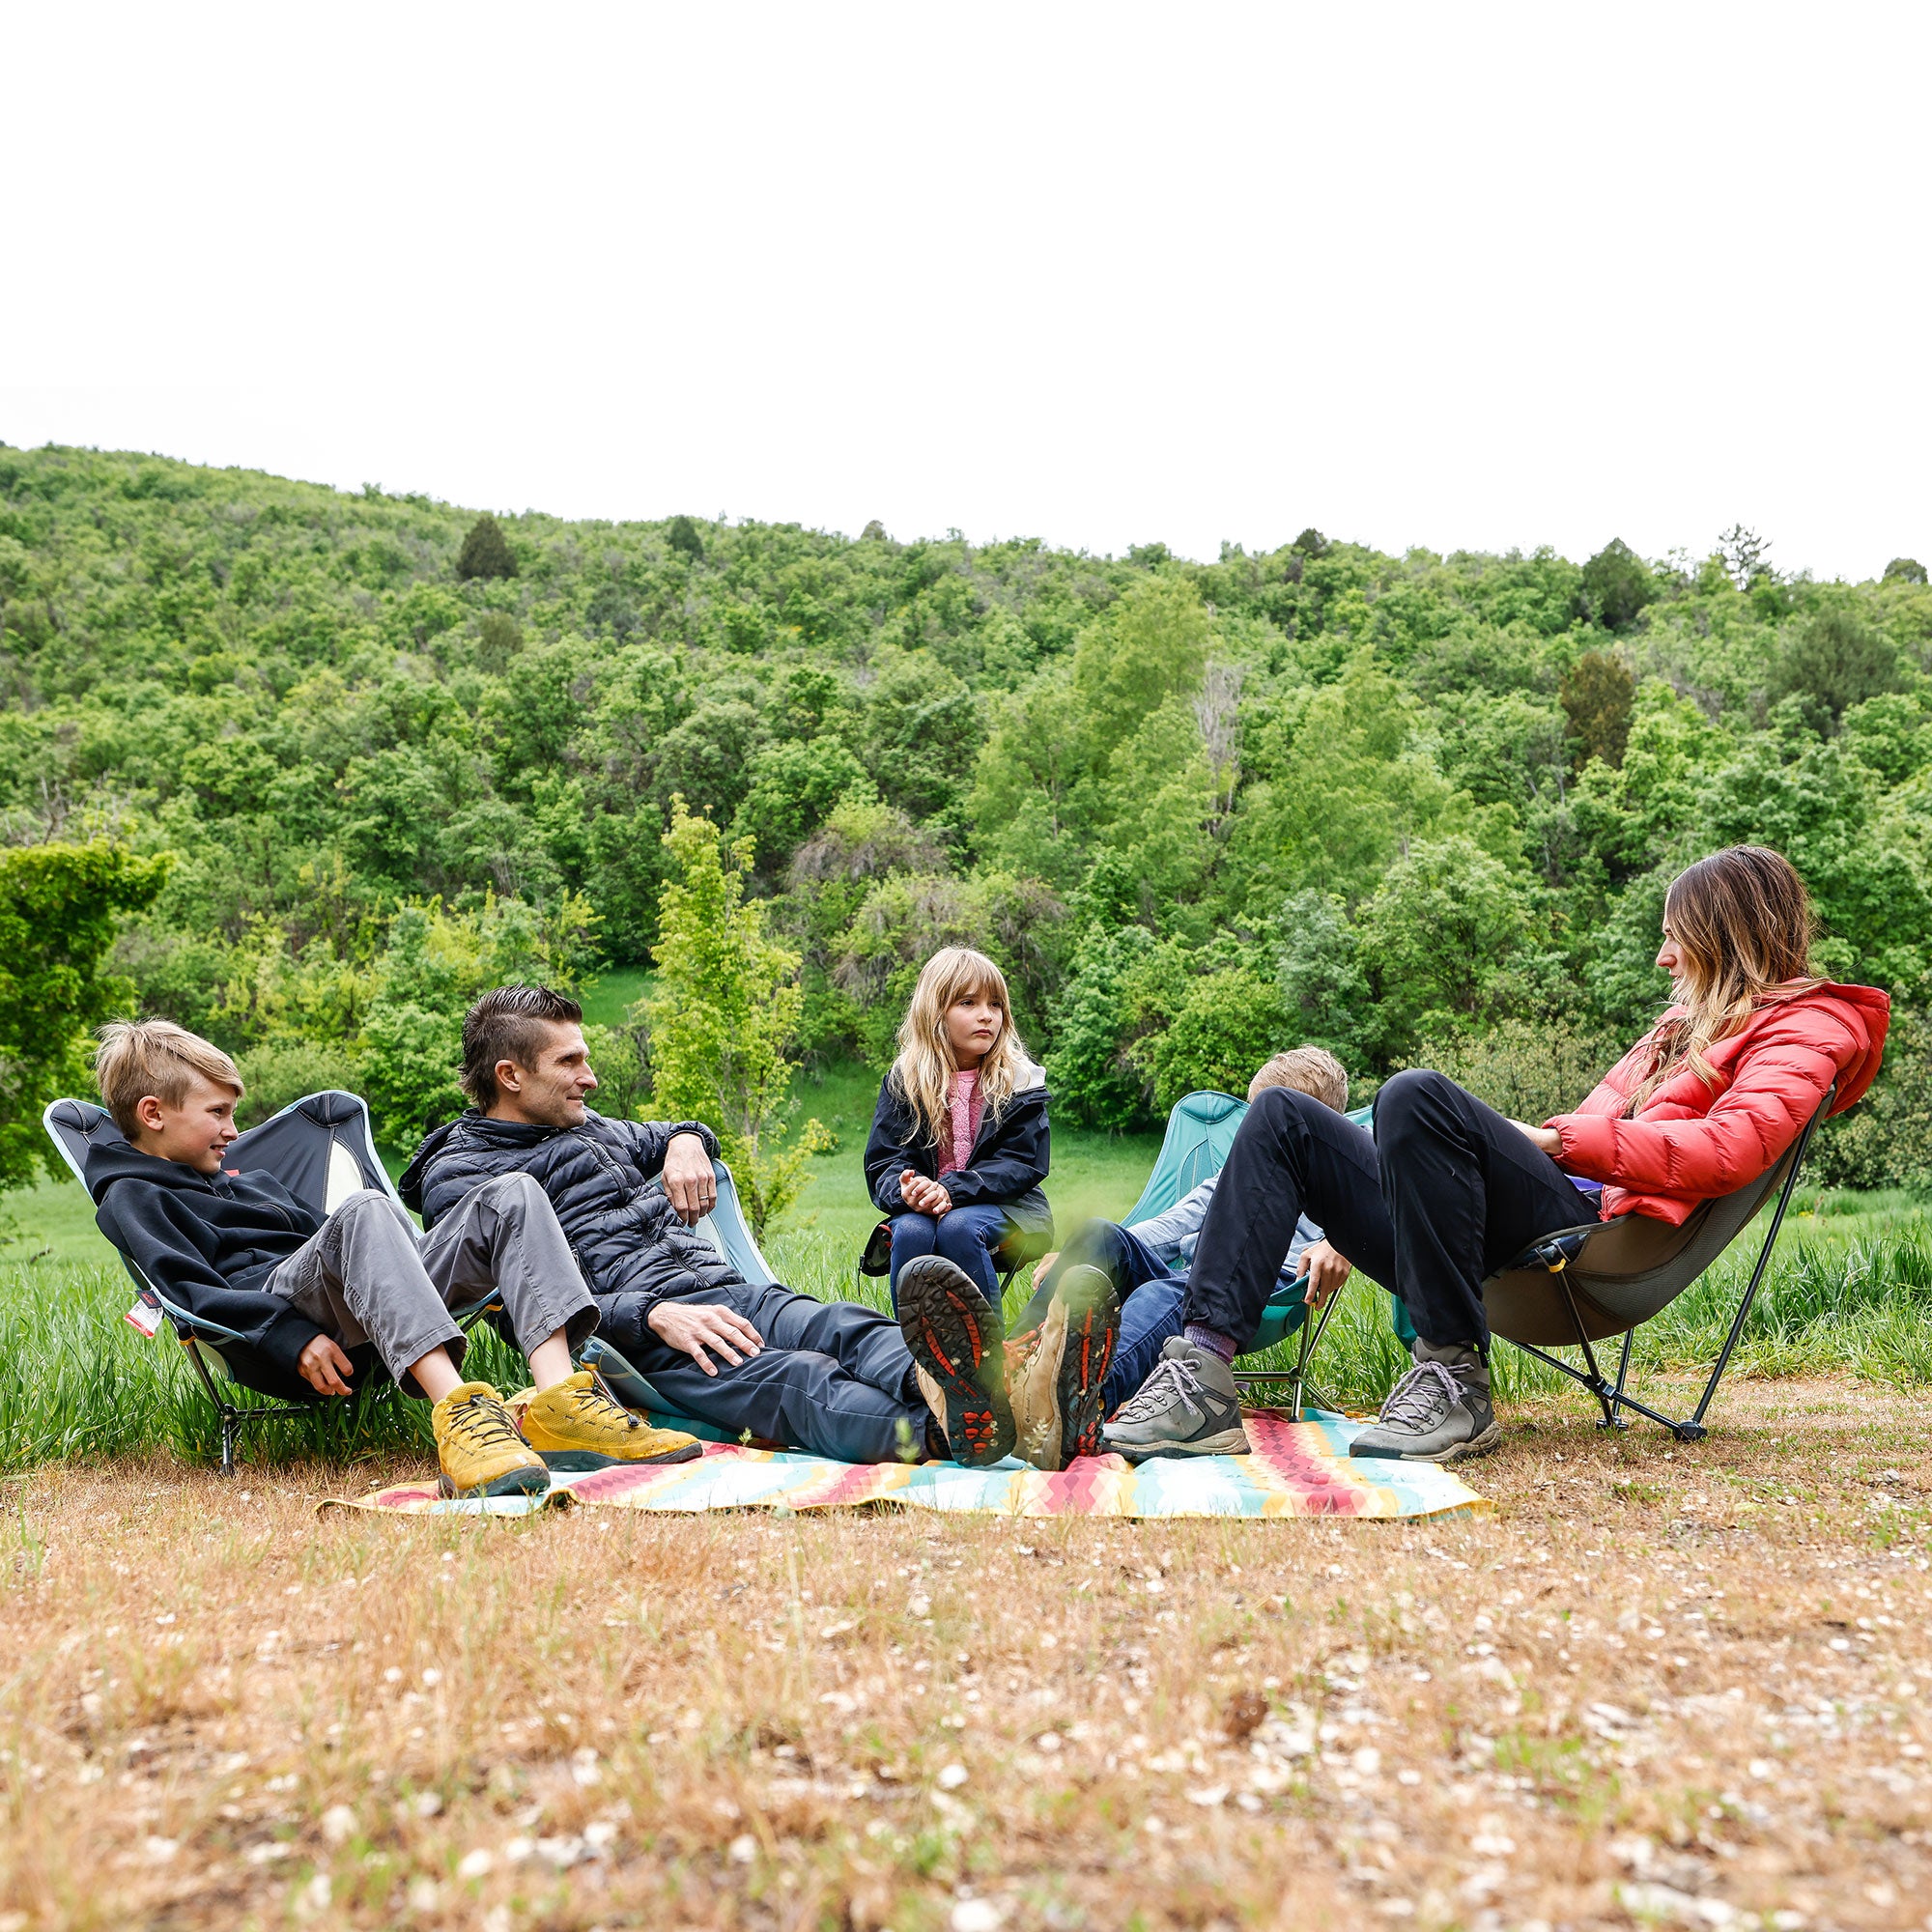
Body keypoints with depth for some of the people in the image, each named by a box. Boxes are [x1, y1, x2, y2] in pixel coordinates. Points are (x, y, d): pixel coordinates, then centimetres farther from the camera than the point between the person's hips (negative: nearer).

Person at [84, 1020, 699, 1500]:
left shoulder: (252, 1180, 38)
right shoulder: (131, 1198, 12)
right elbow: (193, 1291, -5)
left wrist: (465, 1277, 21)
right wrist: (292, 1338, -22)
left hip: (375, 1320, 7)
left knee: (509, 1197, -12)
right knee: (364, 1209, -36)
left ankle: (559, 1399, -36)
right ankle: (458, 1413, -55)